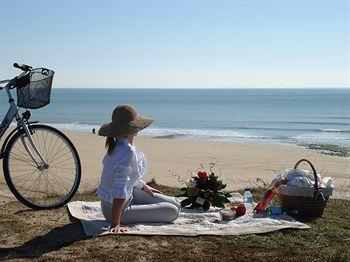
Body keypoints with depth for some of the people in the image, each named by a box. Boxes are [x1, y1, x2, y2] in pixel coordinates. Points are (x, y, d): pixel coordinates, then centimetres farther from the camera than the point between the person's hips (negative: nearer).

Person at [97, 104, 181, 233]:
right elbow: (119, 191, -34)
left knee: (176, 204, 9)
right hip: (117, 207, -9)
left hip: (129, 194, 9)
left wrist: (144, 187, 22)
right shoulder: (127, 152, -32)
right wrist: (115, 224, -33)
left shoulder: (117, 145, -2)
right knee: (172, 212, -9)